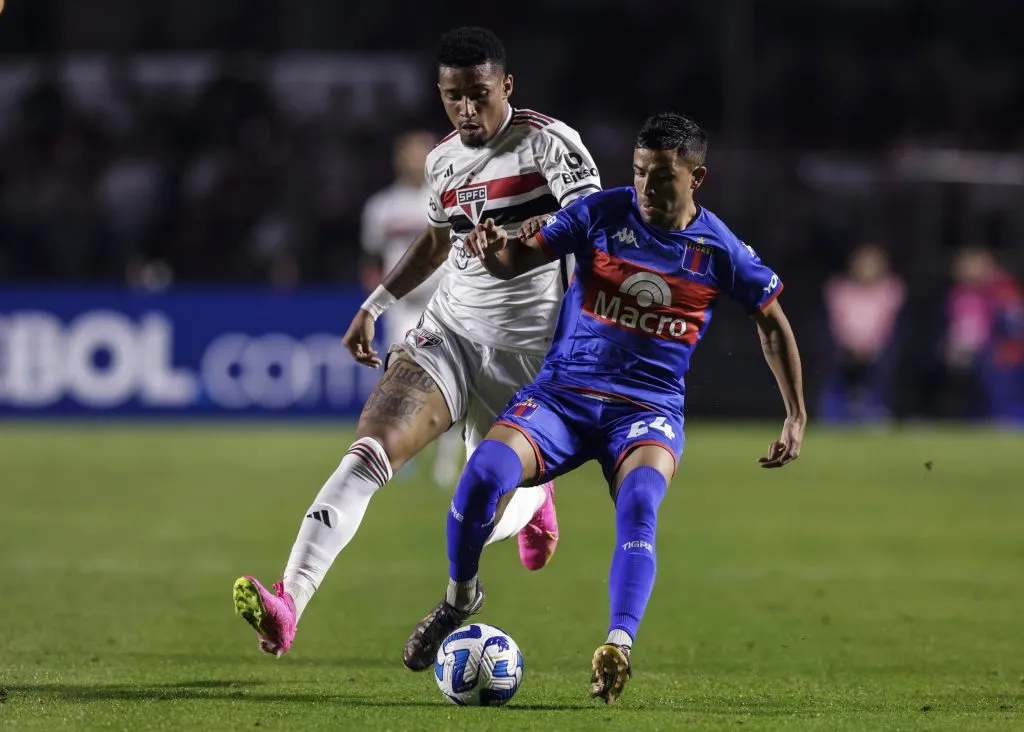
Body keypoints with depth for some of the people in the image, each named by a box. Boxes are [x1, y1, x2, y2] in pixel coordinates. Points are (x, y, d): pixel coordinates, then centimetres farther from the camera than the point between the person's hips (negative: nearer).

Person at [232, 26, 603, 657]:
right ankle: (288, 602, -32)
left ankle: (532, 497, 45)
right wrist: (377, 305, 23)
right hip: (449, 332, 4)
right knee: (369, 450, -22)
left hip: (527, 355, -4)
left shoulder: (547, 141, -9)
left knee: (484, 525, 5)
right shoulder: (443, 161, 10)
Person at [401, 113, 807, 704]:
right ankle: (460, 596, 2)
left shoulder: (719, 250, -1)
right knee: (484, 472, -26)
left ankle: (619, 649, -41)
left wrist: (797, 416, 11)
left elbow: (772, 322, 13)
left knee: (640, 501, -34)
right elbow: (519, 260, -4)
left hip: (648, 408, 0)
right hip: (563, 393, 1)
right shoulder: (602, 212, -1)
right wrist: (493, 251, -29)